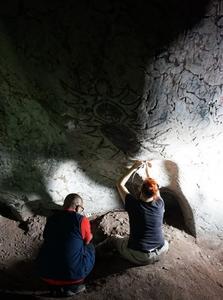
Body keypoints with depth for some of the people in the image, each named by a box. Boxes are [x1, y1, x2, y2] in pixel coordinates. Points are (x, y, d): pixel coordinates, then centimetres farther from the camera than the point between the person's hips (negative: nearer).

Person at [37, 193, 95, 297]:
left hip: (45, 273, 5)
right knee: (90, 248, 19)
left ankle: (55, 287, 23)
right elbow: (87, 241, 9)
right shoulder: (82, 220, -8)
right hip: (71, 273, -4)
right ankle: (72, 287, 12)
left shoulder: (51, 218, 5)